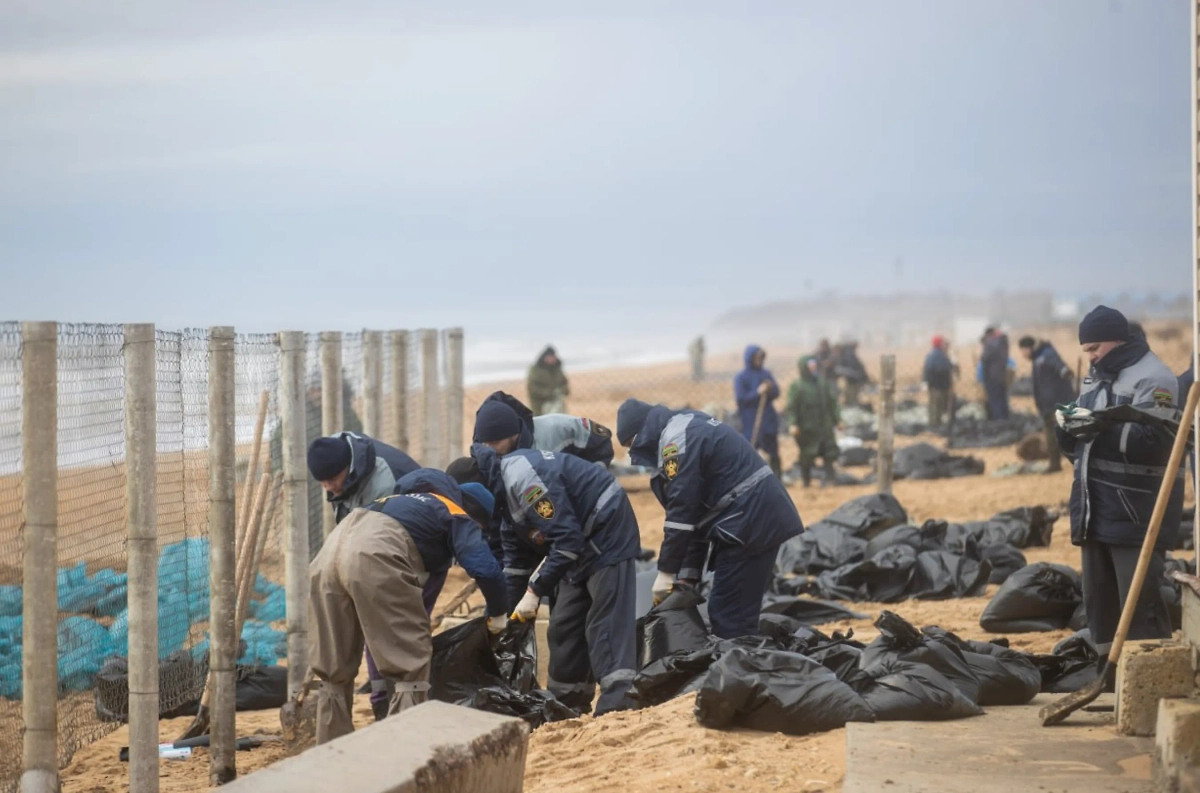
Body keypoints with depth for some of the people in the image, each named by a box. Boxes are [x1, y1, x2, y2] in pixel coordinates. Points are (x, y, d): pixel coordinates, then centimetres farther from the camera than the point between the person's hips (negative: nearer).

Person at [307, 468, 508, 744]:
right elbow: (485, 568, 3)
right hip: (374, 555, -7)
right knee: (411, 663, 3)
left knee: (332, 666, 17)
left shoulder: (413, 503, 41)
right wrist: (498, 614, 20)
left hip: (331, 548, 7)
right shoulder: (459, 518, 20)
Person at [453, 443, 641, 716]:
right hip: (583, 543, 10)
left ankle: (618, 702, -23)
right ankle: (568, 701, 17)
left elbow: (566, 539, -27)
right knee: (564, 625, 10)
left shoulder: (522, 478, -25)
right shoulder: (506, 492, 8)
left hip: (608, 532, -10)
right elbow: (516, 561, 16)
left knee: (606, 621, -17)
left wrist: (535, 590, -22)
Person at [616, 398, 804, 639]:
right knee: (741, 611, 15)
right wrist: (689, 573, 17)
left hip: (750, 519, -10)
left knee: (728, 614, -6)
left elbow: (681, 510, -16)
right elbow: (697, 509, 20)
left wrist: (667, 571, -9)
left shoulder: (675, 439, -12)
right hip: (763, 514, 10)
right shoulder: (688, 428, 20)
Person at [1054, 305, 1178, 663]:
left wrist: (1100, 426, -26)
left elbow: (1154, 441, -21)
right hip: (1096, 511, 9)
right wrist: (1067, 426, -1)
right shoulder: (1096, 378, 18)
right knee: (1099, 600, 13)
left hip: (1136, 513, -9)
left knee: (1140, 605, -9)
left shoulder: (1152, 378, -9)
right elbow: (1076, 445, 21)